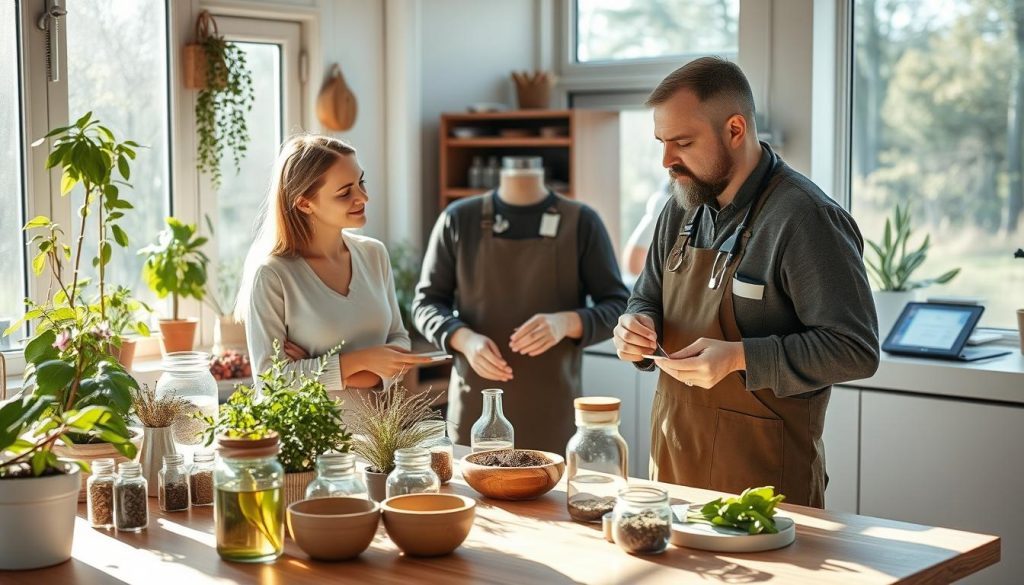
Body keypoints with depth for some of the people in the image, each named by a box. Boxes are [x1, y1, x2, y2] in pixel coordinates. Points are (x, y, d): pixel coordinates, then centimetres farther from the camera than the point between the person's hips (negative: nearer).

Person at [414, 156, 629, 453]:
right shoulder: (458, 219, 4)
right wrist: (464, 338, -12)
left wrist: (567, 322, -19)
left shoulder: (581, 222, 1)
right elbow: (426, 302, 9)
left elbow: (619, 308, 1)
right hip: (476, 407, 1)